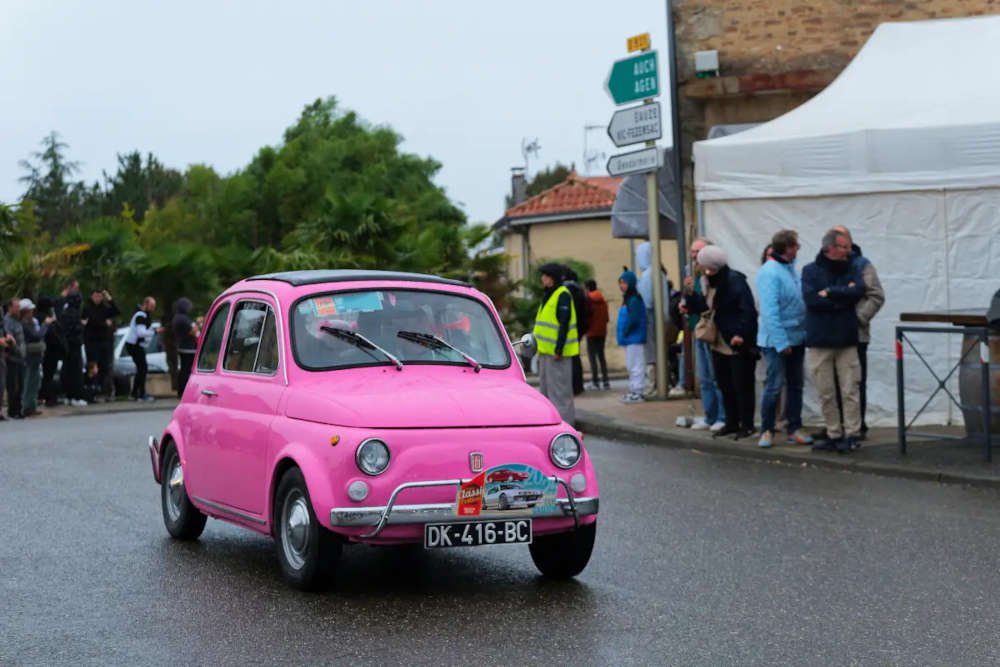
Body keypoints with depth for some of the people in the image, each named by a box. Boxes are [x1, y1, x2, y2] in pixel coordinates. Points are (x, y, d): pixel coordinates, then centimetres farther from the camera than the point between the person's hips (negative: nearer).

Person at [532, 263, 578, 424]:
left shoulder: (563, 295, -13)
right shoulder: (548, 295, 18)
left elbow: (564, 324, -20)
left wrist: (558, 349, -23)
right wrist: (541, 347, 21)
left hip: (557, 352, -10)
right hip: (546, 351, 10)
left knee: (559, 389, -7)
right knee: (546, 388, 15)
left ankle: (564, 422, -4)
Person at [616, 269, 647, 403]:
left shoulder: (634, 300, -15)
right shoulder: (627, 299, 15)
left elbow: (633, 320, -23)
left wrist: (624, 333, -15)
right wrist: (622, 334, 10)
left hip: (634, 338, -10)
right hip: (630, 339, 10)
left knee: (636, 366, -6)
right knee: (631, 366, 14)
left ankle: (637, 393, -4)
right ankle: (634, 391, 21)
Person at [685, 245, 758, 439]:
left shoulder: (735, 281, -17)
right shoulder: (709, 283, 9)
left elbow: (748, 310, -21)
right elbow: (702, 306, 10)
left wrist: (741, 334, -28)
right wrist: (690, 295, -7)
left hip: (738, 344, -9)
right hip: (719, 343, 9)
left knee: (742, 386, -2)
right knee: (725, 386, 14)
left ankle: (747, 425, 6)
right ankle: (732, 423, 23)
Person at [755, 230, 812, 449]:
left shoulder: (790, 269, 10)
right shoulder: (770, 272, -15)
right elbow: (770, 311, -20)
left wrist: (804, 333, 10)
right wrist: (781, 342, -22)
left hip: (796, 338, 8)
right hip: (778, 341, -8)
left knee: (795, 385, 11)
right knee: (774, 386, -5)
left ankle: (794, 429, 17)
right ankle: (766, 430, 5)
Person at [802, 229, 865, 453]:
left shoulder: (851, 270, 10)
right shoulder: (811, 271, 2)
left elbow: (858, 291, -10)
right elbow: (811, 299, -13)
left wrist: (830, 293, -12)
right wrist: (843, 295, -9)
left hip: (846, 341, 1)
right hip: (819, 341, -1)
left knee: (850, 391, -3)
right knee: (826, 394, 4)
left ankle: (851, 435, 1)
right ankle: (834, 435, 13)